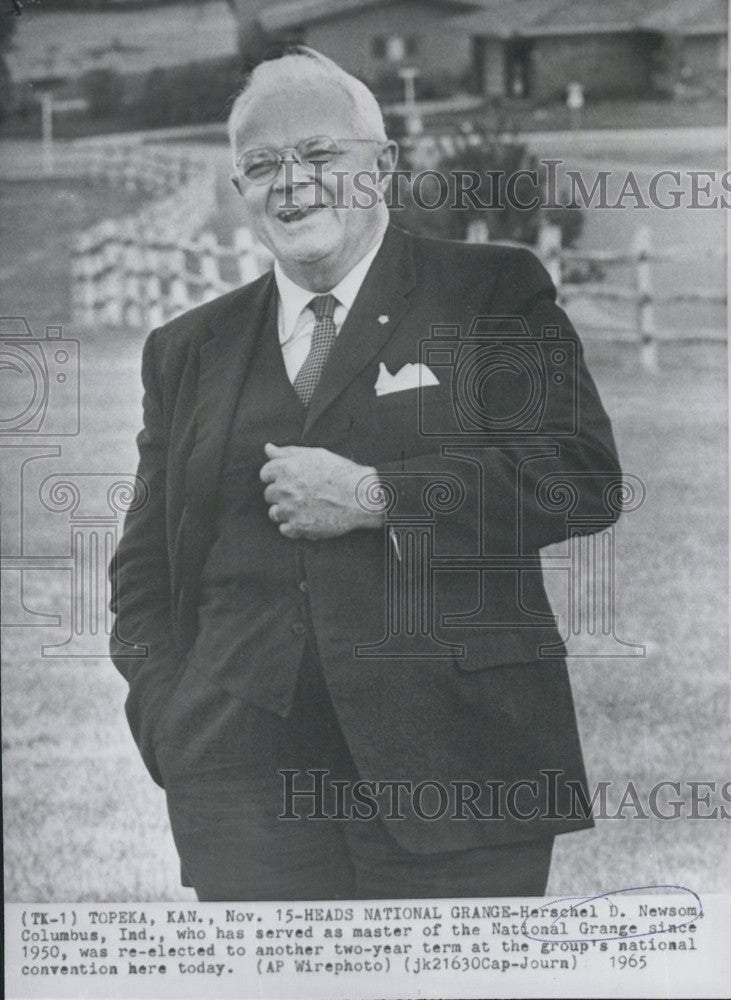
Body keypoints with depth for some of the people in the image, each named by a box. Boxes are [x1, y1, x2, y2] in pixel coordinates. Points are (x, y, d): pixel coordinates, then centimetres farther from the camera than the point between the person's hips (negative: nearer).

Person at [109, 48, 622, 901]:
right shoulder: (186, 351, 18)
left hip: (453, 764, -2)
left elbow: (583, 477, -5)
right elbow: (143, 573, 19)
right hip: (248, 782, 3)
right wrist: (170, 724, 2)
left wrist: (373, 496, -11)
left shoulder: (495, 294, 8)